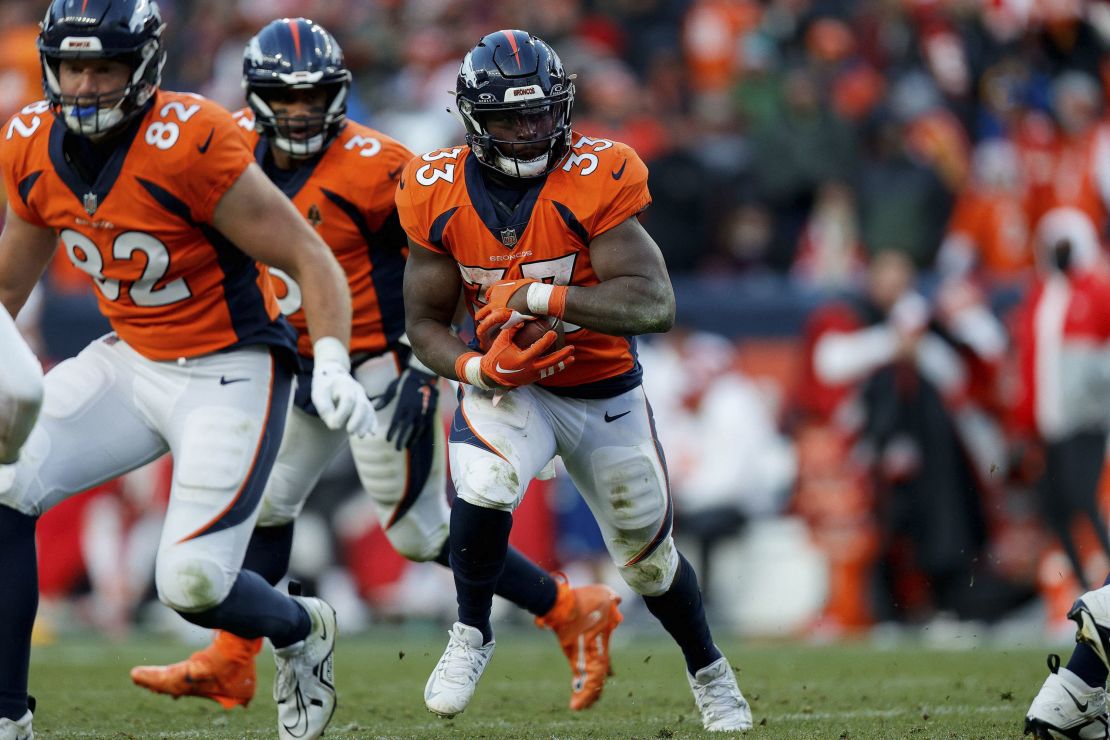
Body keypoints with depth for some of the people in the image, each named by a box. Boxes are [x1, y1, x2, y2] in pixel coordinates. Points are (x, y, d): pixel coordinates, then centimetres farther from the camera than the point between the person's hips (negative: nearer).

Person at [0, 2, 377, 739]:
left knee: (193, 584, -14)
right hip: (130, 361, 6)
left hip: (229, 371, -6)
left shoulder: (190, 144, -24)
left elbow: (310, 258, -19)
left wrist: (332, 367, -31)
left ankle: (302, 631, 22)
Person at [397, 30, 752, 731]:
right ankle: (471, 636, -5)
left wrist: (540, 298, -40)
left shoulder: (594, 180, -23)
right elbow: (425, 322, -4)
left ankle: (710, 672, 42)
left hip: (605, 390, -1)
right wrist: (477, 369, -25)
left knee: (649, 558, 13)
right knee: (483, 490, -31)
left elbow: (657, 303, -32)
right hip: (507, 384, 1)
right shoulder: (441, 194, -13)